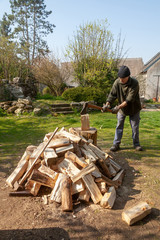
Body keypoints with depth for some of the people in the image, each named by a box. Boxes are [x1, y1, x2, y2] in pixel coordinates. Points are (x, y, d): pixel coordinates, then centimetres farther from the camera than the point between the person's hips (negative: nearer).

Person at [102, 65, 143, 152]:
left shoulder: (134, 83, -26)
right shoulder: (117, 82, -15)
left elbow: (129, 99, -31)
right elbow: (112, 94, -14)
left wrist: (118, 107, -37)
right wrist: (107, 104, -31)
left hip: (134, 109, -2)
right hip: (121, 109, 3)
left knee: (135, 127, 8)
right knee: (119, 126, 7)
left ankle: (136, 144, 27)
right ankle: (116, 144, 17)